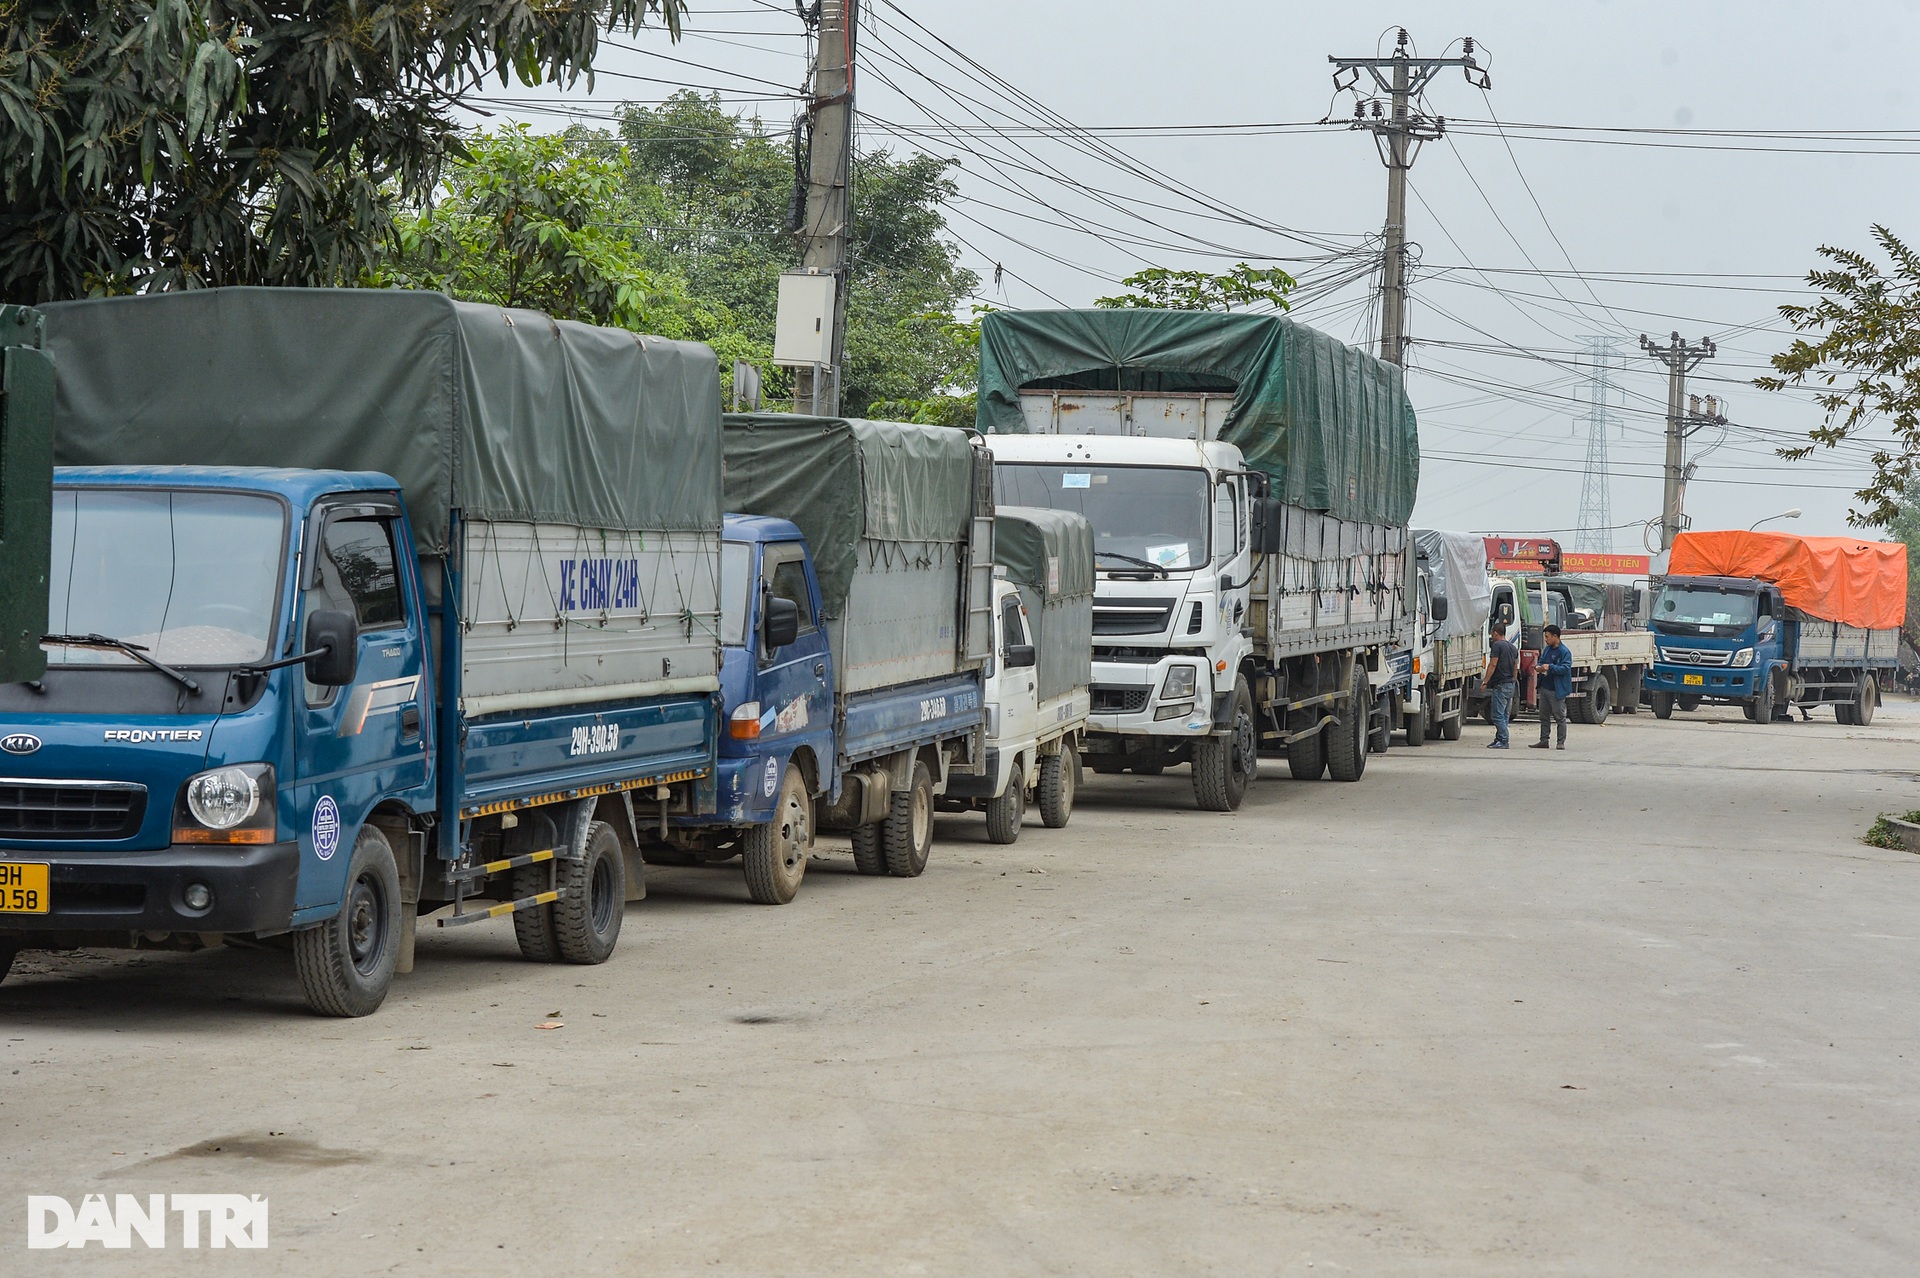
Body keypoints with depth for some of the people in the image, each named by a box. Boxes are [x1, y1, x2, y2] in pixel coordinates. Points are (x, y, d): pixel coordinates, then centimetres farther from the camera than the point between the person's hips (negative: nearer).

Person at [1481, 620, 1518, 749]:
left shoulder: (1497, 645, -10)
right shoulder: (1513, 648, 17)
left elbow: (1493, 665, -15)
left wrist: (1485, 682, -14)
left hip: (1500, 685, -9)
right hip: (1511, 684, 9)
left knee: (1498, 714, -8)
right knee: (1504, 715, 12)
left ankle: (1503, 741, -13)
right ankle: (1499, 739, 15)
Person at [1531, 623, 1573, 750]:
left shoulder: (1564, 652, -13)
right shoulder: (1547, 649, 12)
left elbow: (1566, 668, -21)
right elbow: (1542, 661, 22)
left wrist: (1550, 667, -27)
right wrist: (1539, 667, -1)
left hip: (1557, 691, -8)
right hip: (1544, 688, 8)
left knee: (1560, 717, -1)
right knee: (1544, 716, 13)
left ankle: (1561, 742, 4)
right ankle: (1543, 740, 20)